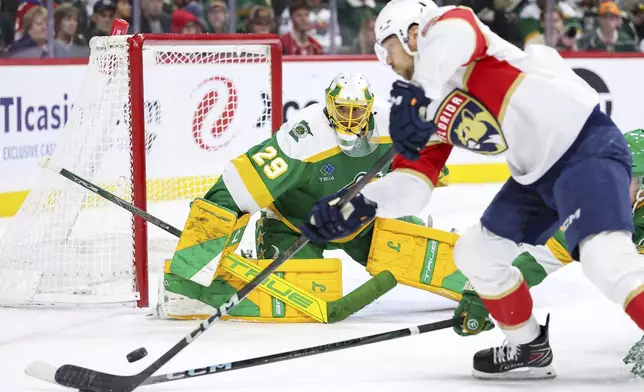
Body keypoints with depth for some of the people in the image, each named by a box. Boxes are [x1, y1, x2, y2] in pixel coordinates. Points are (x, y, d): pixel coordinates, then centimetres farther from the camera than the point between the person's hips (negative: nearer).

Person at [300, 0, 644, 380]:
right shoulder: (431, 117, 15)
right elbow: (411, 185, 11)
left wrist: (415, 95, -33)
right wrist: (360, 206, -3)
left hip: (587, 144, -10)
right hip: (539, 174, 10)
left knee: (604, 255, -28)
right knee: (475, 253, 14)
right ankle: (530, 349, 27)